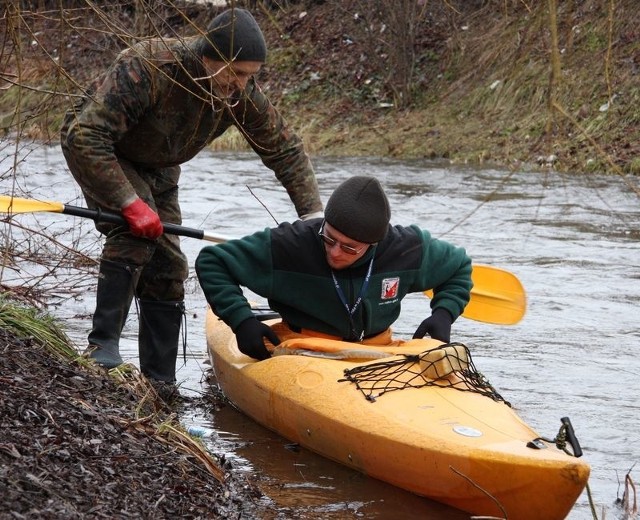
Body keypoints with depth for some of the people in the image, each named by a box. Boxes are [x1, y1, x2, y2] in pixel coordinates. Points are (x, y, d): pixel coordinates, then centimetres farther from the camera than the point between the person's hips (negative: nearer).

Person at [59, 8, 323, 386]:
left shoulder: (242, 95, -19)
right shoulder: (148, 68, -38)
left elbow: (286, 150, -5)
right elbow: (85, 137, -40)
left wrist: (313, 214, -14)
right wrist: (129, 202, -42)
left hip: (157, 170, 6)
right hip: (96, 153, -6)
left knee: (168, 270, 0)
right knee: (135, 233, -30)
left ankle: (160, 383, 8)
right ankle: (103, 343, -23)